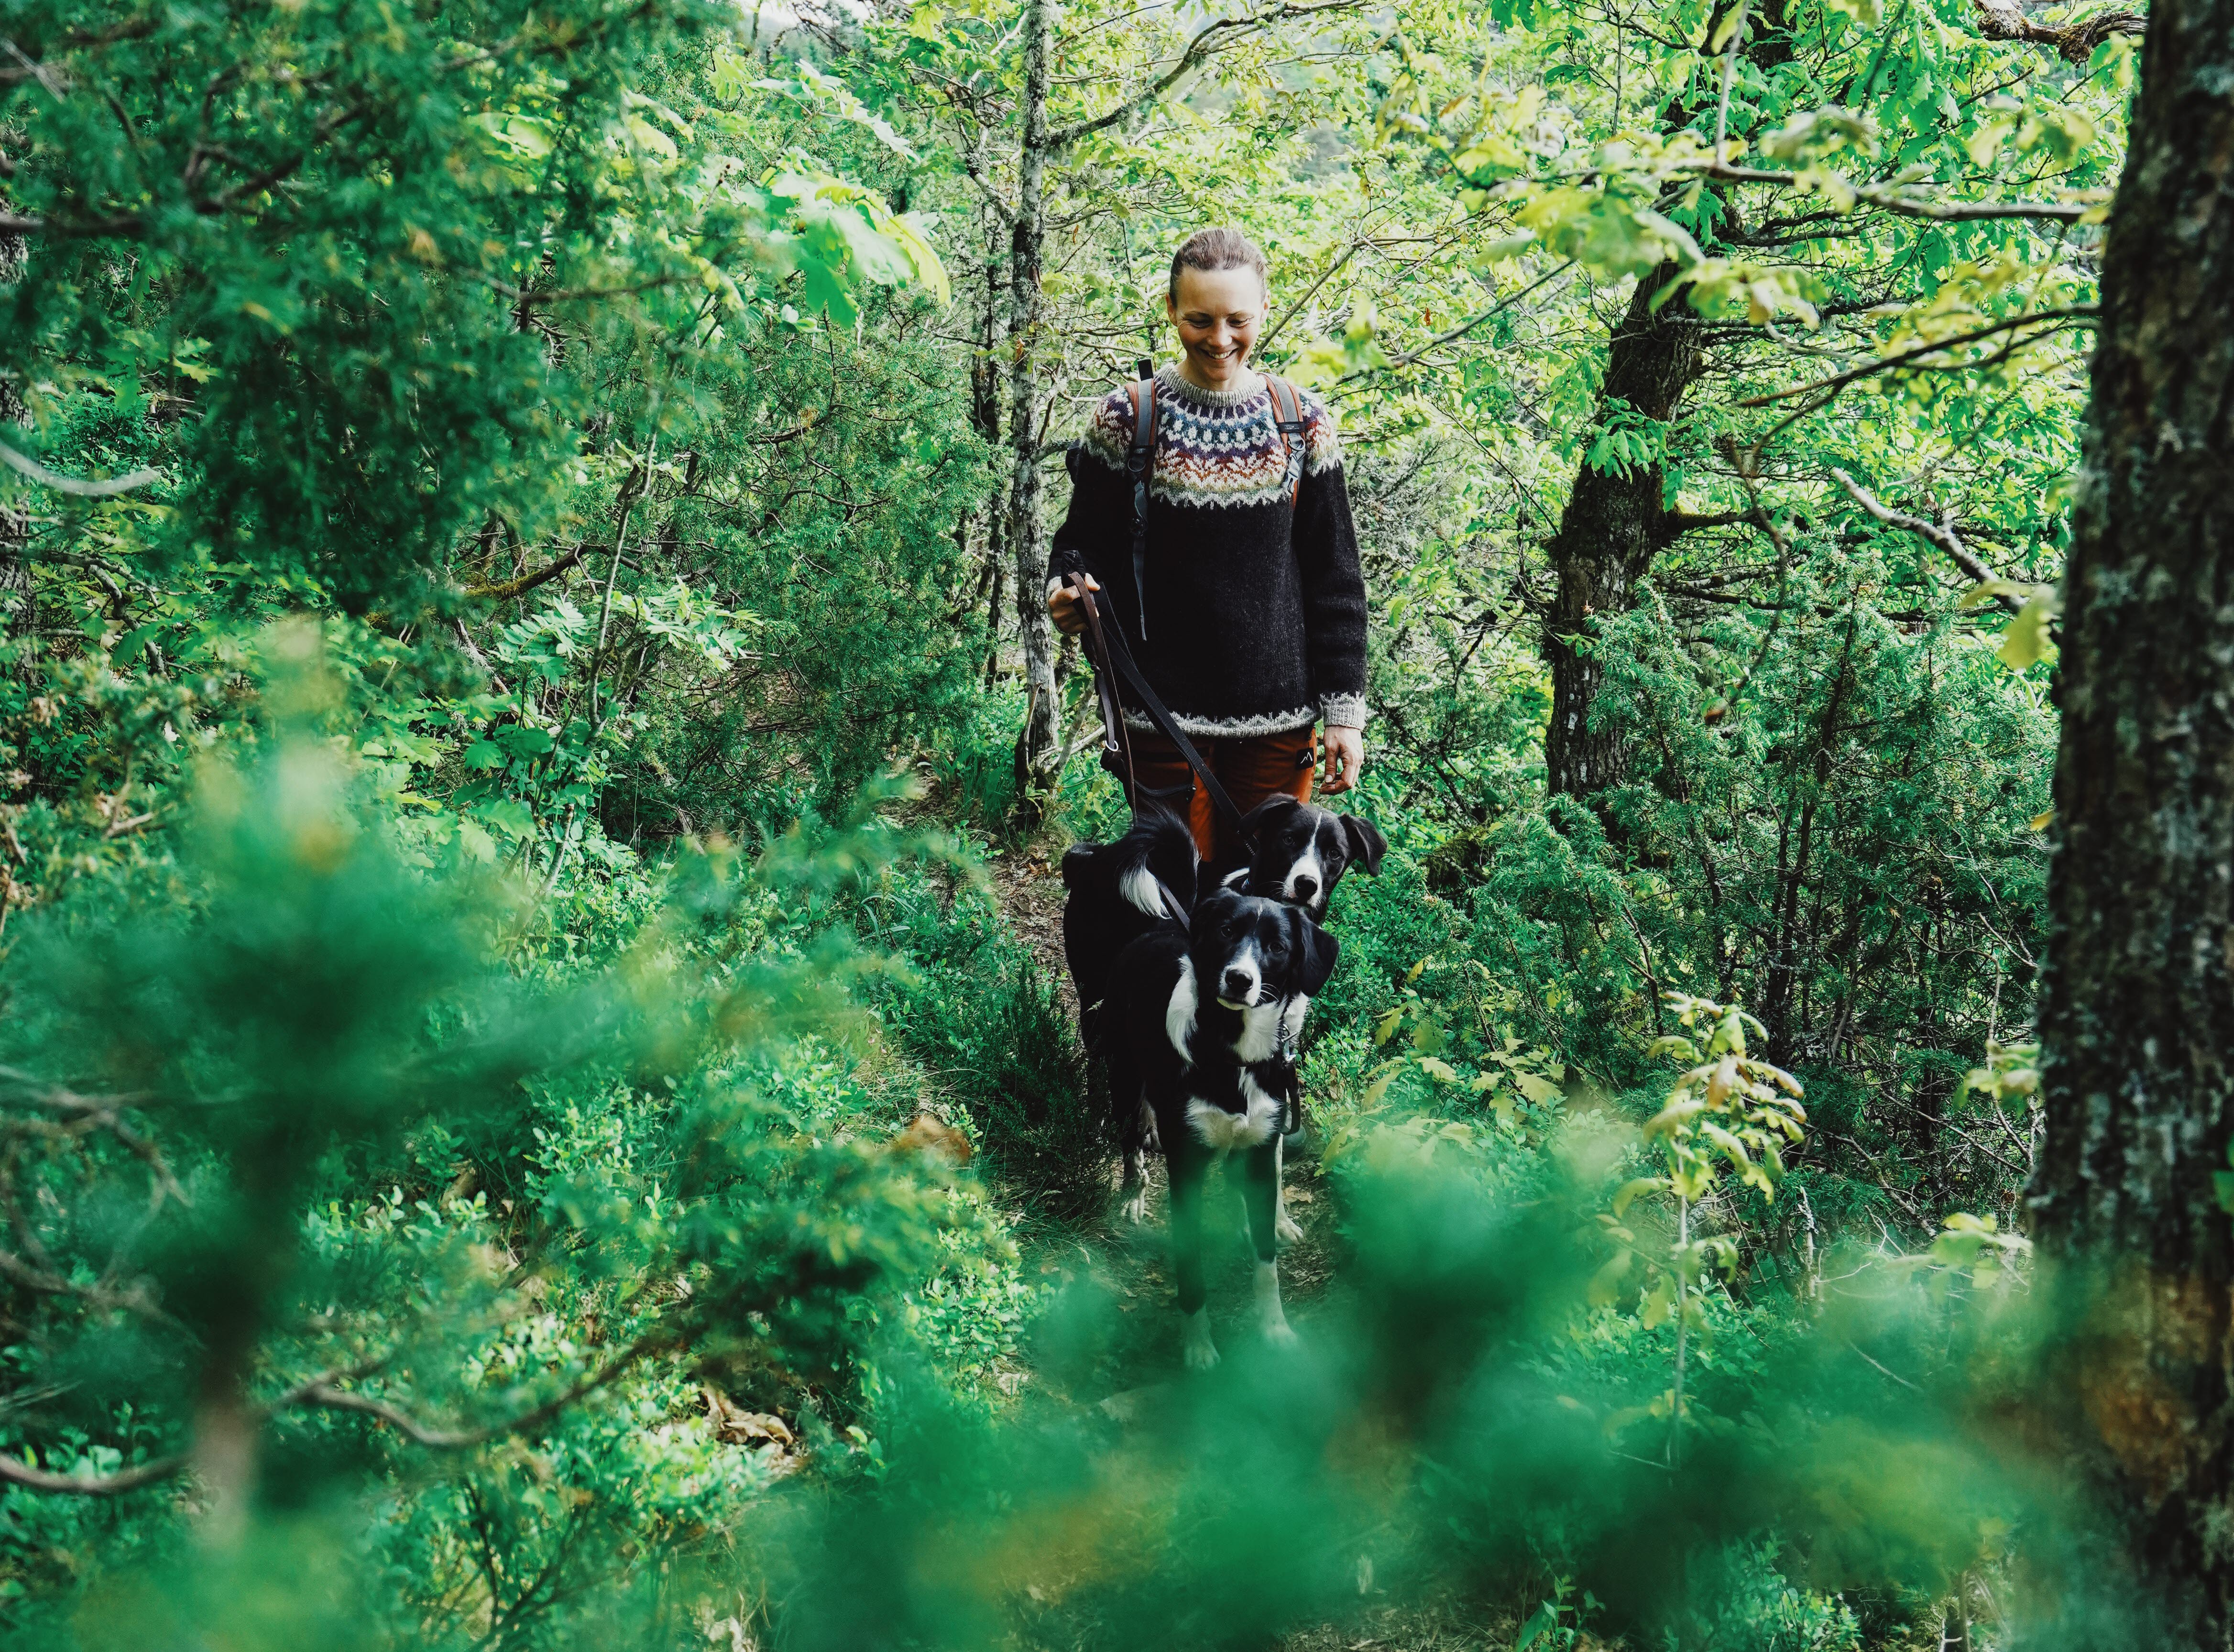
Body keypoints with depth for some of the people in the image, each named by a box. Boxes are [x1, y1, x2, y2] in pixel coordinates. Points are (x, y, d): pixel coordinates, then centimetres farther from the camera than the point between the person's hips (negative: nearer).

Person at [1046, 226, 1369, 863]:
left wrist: (1343, 711, 3)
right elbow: (1085, 540, 8)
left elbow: (1335, 578, 8)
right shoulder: (1127, 418, 1)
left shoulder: (1303, 423, 5)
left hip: (1277, 718, 1)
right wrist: (1068, 588, -16)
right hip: (1162, 714, -1)